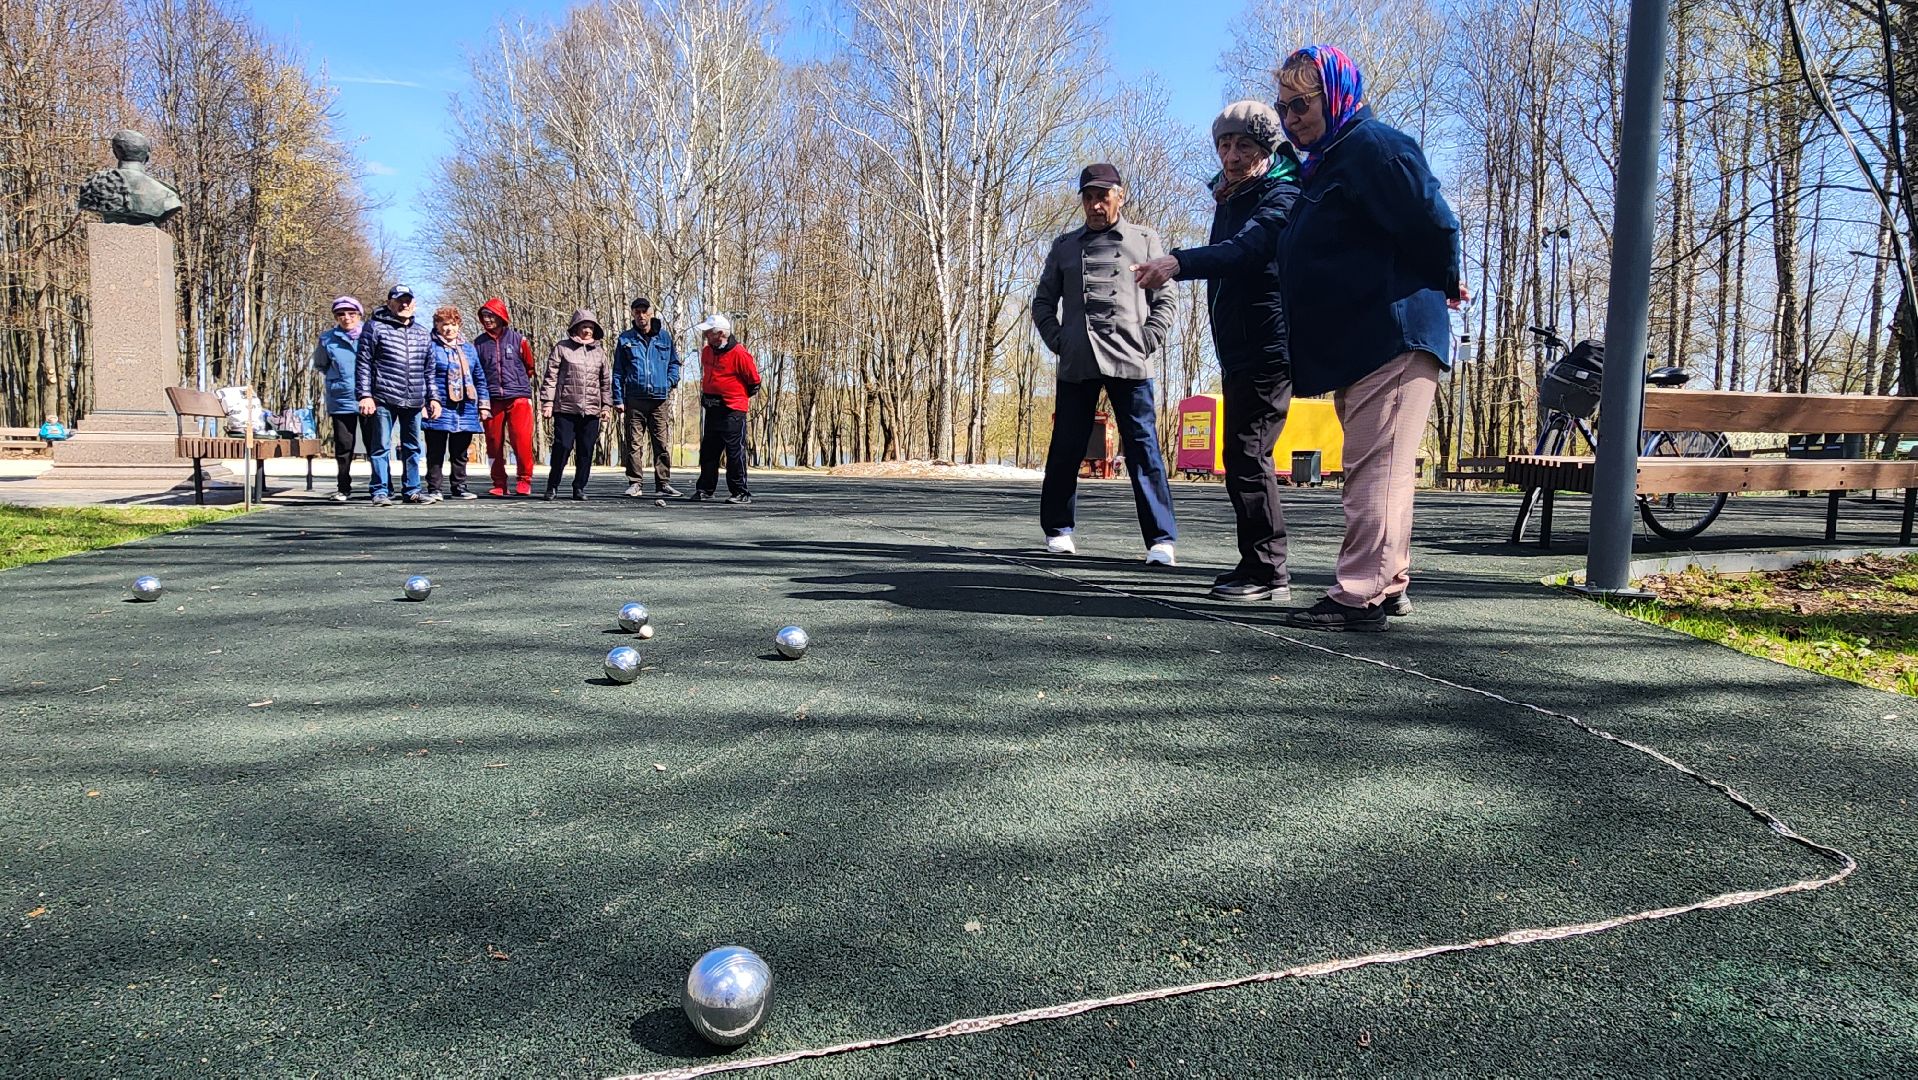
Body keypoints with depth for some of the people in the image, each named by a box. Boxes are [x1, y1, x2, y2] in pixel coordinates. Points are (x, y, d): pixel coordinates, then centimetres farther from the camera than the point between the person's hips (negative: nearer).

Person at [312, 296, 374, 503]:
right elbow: (320, 366, 19)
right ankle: (344, 488, 15)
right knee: (343, 446, 6)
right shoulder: (327, 339, 5)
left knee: (374, 444, 3)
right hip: (341, 400, 1)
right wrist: (336, 380, 9)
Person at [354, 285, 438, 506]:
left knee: (412, 447, 9)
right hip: (384, 399, -4)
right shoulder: (375, 327, 2)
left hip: (414, 401, 5)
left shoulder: (423, 334, 17)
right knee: (381, 446, -2)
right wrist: (365, 395, -9)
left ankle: (412, 490, 17)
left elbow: (429, 370, 21)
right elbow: (363, 363, -2)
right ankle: (381, 491, 2)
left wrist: (432, 398, 14)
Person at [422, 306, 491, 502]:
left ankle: (459, 487, 19)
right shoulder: (430, 347, -1)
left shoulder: (468, 348, 17)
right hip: (439, 411, -5)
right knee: (436, 453, 0)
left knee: (460, 453, 11)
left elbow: (480, 379, 19)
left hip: (465, 411, 5)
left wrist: (483, 405, 14)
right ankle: (435, 489, 5)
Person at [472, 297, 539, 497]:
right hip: (492, 400, 2)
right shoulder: (479, 343, 9)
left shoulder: (518, 339, 4)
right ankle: (499, 484, 12)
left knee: (522, 440, -10)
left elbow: (529, 368, 14)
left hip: (518, 399, -2)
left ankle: (525, 479, 1)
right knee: (494, 443, 4)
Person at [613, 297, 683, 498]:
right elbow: (618, 372, 7)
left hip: (660, 399, 1)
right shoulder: (625, 339, 8)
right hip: (634, 400, -1)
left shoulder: (664, 336, 10)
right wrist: (618, 400, 0)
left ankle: (663, 483, 7)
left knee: (663, 444, 0)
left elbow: (674, 362, 19)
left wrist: (670, 382, 1)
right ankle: (635, 483, 5)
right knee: (633, 444, -1)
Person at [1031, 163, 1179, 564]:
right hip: (1077, 365, 2)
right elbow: (1043, 302, 18)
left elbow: (1164, 301, 9)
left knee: (1143, 448, -5)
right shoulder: (1065, 246, 15)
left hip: (1129, 364, -2)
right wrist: (1059, 342, 4)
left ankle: (1162, 538, -5)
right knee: (1066, 448, 5)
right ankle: (1058, 529, 16)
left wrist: (1145, 343, -4)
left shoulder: (1145, 241, 11)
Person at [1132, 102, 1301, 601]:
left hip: (1268, 349, -10)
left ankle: (1267, 573, -8)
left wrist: (1179, 262, -47)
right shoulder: (1229, 200, 17)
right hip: (1237, 349, 10)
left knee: (1246, 454, -13)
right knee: (1246, 456, 13)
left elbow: (1245, 247, -33)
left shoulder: (1282, 196, -12)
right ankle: (1259, 565, 23)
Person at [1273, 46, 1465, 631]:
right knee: (1380, 470, 14)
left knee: (1376, 470, -12)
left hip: (1393, 338, -11)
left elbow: (1434, 224, -16)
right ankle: (1389, 583, 23)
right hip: (1362, 345, 11)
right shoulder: (1327, 161, 22)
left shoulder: (1372, 145, -10)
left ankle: (1361, 595, -11)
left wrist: (1441, 287, -3)